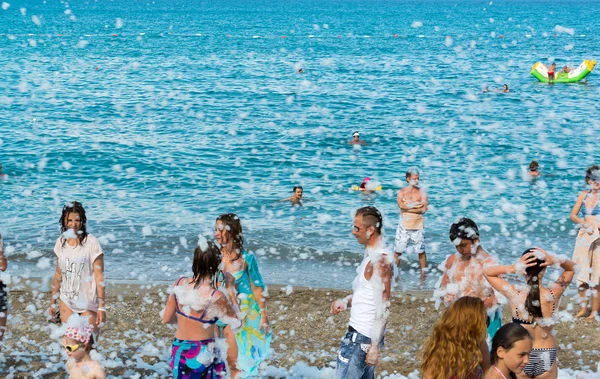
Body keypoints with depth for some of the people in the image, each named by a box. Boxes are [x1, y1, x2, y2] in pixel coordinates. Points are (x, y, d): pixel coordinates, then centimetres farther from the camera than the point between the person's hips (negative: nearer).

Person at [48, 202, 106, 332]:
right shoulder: (61, 242, 3)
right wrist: (52, 302, 13)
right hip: (66, 301, 4)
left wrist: (102, 306, -15)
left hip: (88, 303, -4)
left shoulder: (91, 242, -13)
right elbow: (58, 273, 12)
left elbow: (99, 276, -12)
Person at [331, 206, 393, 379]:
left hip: (362, 338, -10)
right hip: (359, 331, 10)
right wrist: (345, 302, 5)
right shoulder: (370, 254, 10)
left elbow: (383, 308, -22)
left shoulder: (380, 260, -20)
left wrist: (374, 347, -22)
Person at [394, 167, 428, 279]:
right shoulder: (401, 192, 4)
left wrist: (408, 207, -13)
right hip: (403, 226, 0)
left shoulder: (422, 193, 3)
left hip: (417, 227, 0)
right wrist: (416, 204, -14)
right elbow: (401, 205, -14)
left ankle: (423, 274, 14)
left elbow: (424, 209, -11)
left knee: (421, 251, 4)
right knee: (398, 250, 2)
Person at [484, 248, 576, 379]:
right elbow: (571, 268, 4)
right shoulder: (554, 293, -15)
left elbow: (487, 272, -3)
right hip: (546, 359, 1)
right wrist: (555, 260, -16)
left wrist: (513, 268, -20)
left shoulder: (515, 294, -18)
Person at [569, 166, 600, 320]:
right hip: (584, 235, 5)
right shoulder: (584, 194, 10)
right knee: (581, 273, 8)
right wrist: (584, 223, -8)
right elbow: (573, 215, 10)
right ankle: (583, 309, 19)